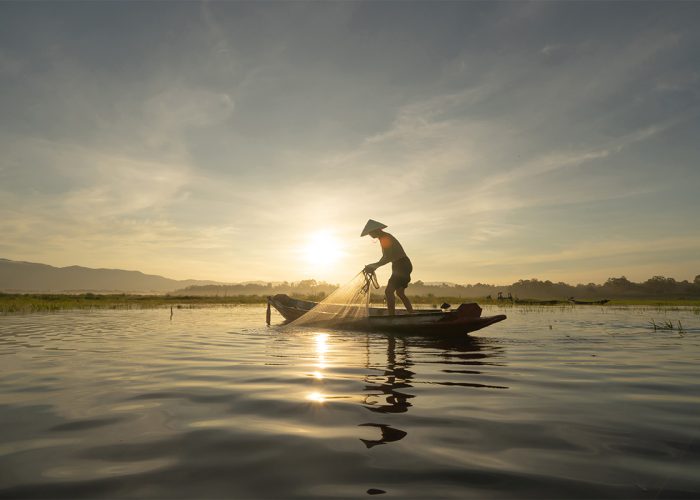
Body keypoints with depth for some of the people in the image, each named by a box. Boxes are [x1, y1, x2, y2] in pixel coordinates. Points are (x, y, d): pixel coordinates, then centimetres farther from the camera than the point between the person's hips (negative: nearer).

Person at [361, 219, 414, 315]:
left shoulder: (385, 238, -16)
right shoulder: (385, 238, 15)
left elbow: (388, 258, -21)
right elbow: (387, 257, 23)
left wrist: (374, 265, -16)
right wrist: (374, 266, 17)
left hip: (401, 265, -11)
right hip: (404, 266, 11)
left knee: (389, 291, -14)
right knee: (400, 293, 17)